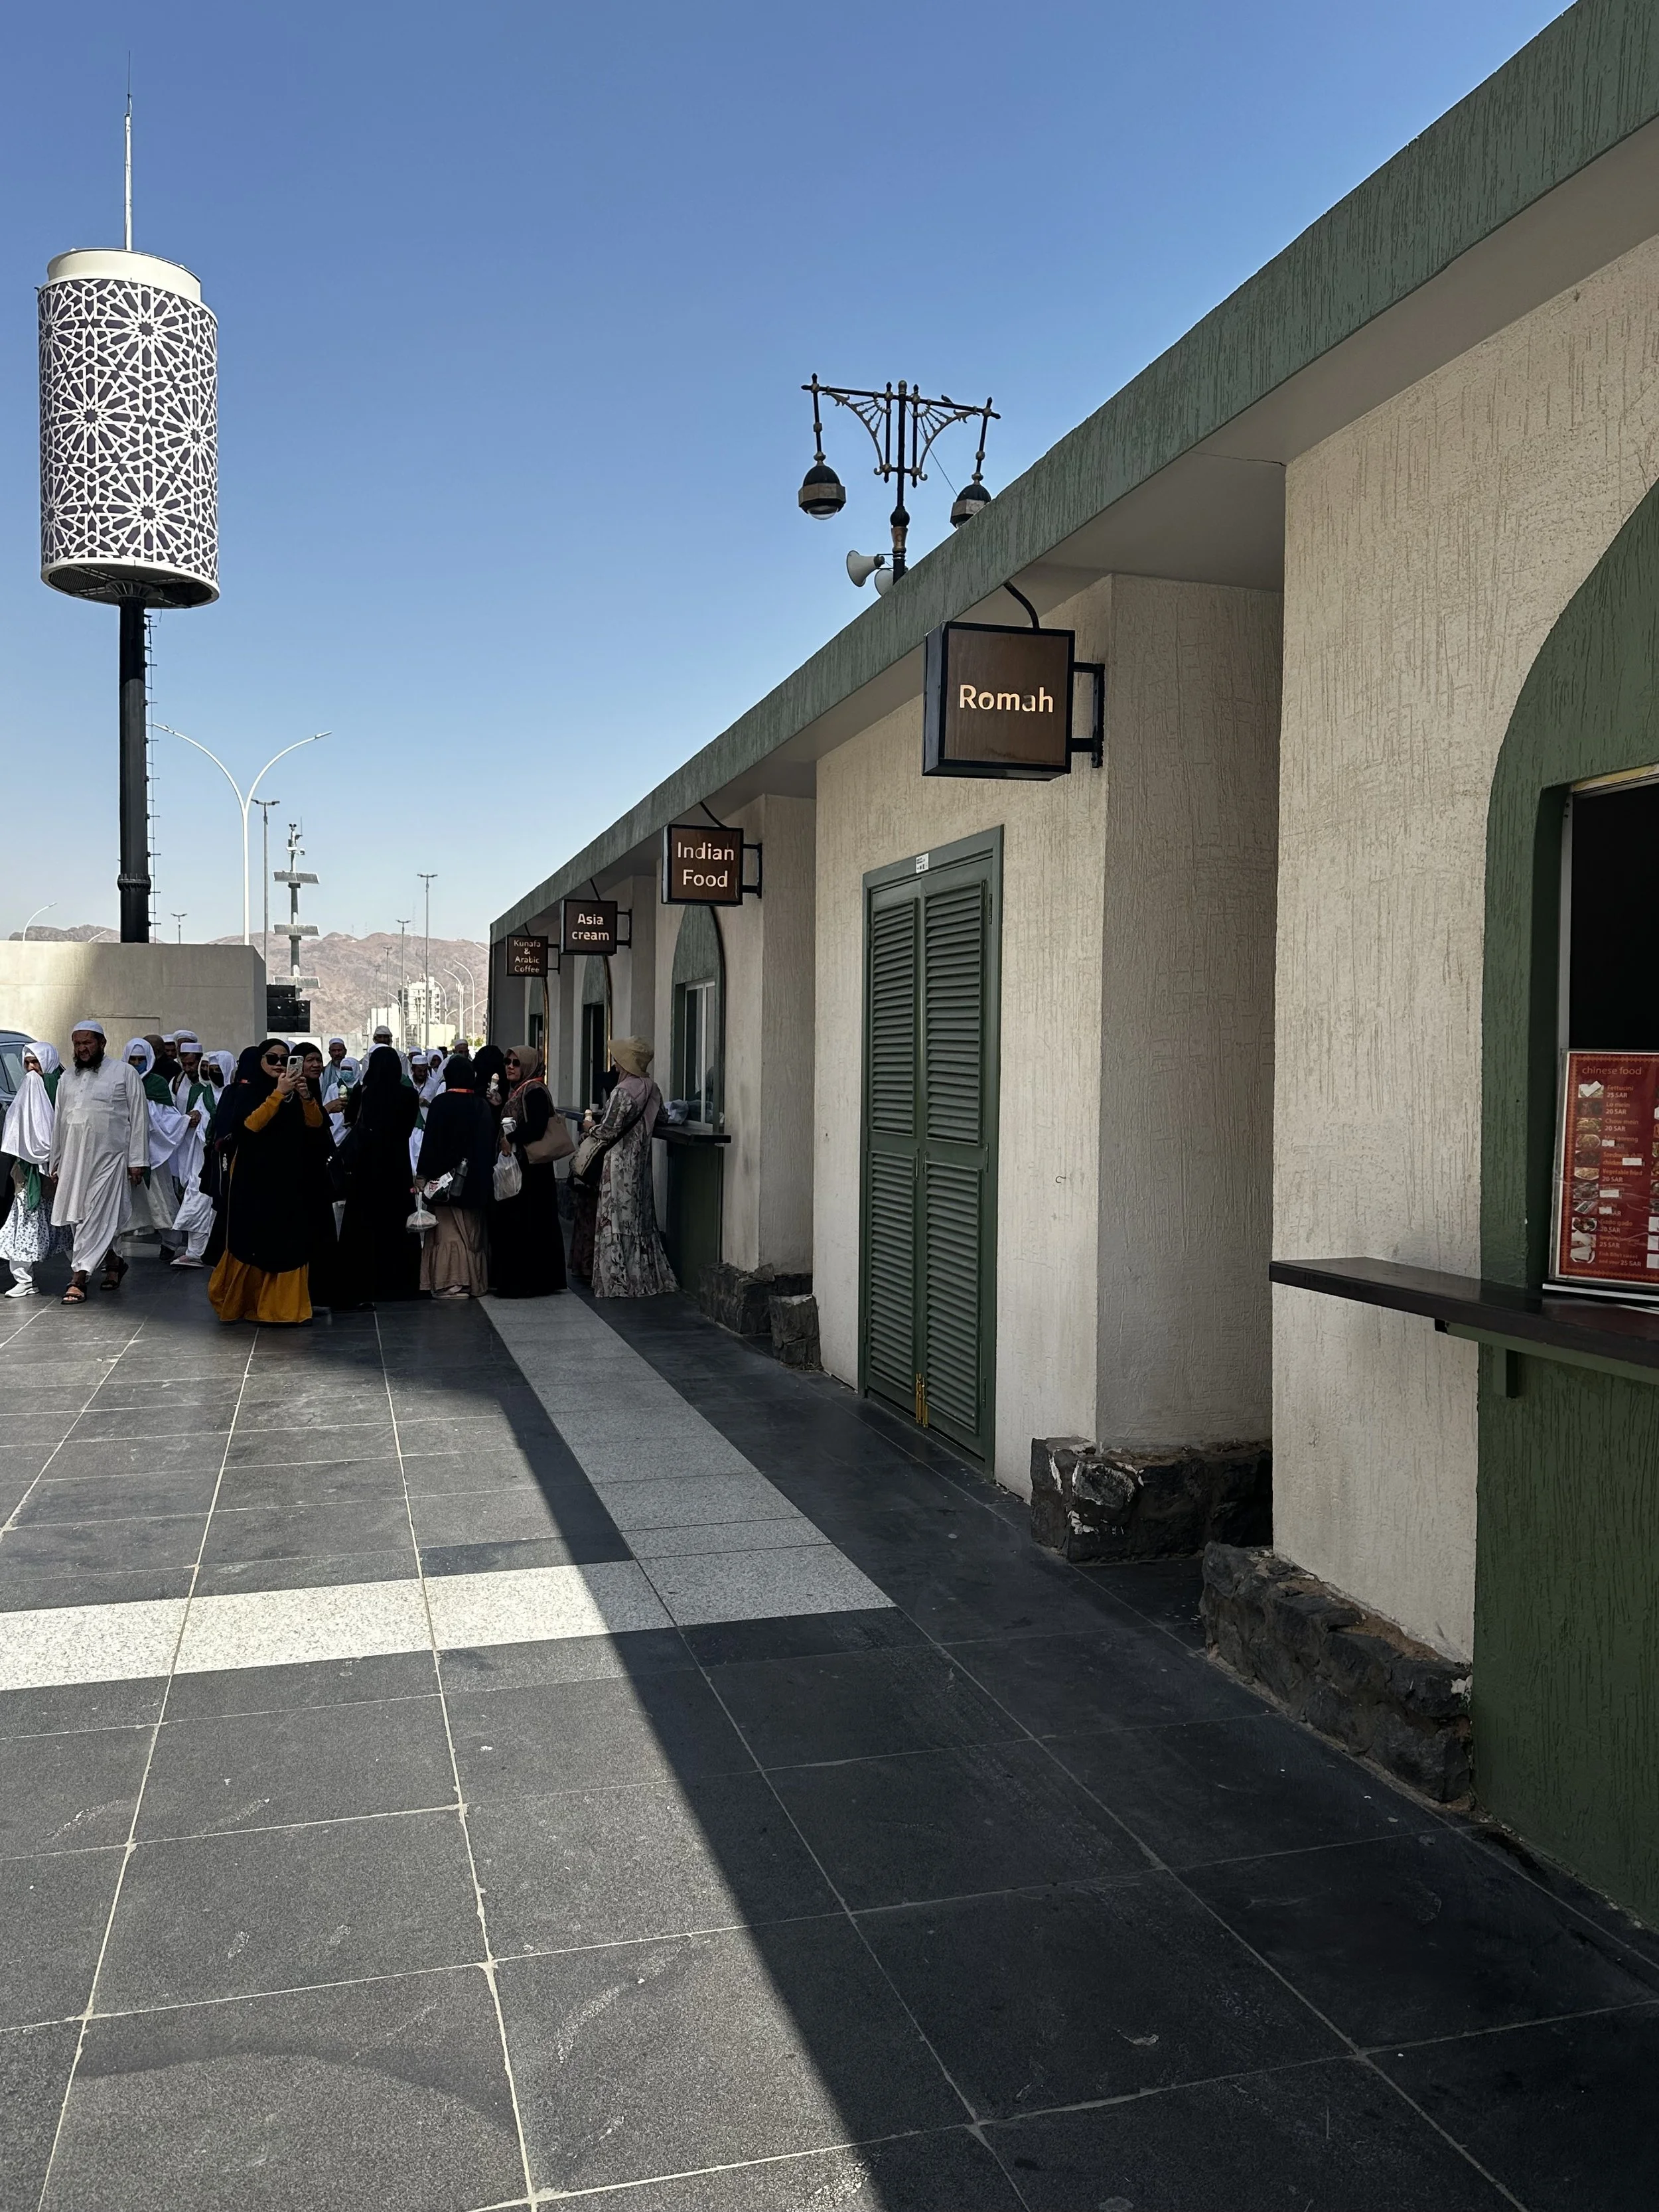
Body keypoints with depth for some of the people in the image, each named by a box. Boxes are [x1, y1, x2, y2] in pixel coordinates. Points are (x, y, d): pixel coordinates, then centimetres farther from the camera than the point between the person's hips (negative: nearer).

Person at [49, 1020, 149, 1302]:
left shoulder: (125, 1072, 0)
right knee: (76, 1218, 6)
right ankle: (113, 1261, 24)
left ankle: (78, 1279, -7)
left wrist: (137, 1160, -7)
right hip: (73, 1159, 5)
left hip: (109, 1158, -5)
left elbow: (139, 1118, -2)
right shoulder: (68, 1077, 15)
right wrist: (56, 1163, 16)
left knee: (96, 1218, -8)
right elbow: (59, 1122, 19)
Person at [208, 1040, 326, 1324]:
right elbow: (249, 1124, -20)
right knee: (252, 1240, -1)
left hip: (288, 1179, 4)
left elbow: (315, 1126, -1)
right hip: (254, 1178, -4)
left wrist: (306, 1096, -18)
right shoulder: (246, 1090, -1)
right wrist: (278, 1094, -25)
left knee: (289, 1241, -1)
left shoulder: (294, 1093, 12)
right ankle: (239, 1302, 14)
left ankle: (282, 1304, 4)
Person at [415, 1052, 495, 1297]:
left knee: (448, 1230, 0)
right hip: (476, 1180, 4)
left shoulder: (441, 1103, -10)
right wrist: (484, 1175, 11)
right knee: (472, 1230, 12)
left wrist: (422, 1174, -6)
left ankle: (451, 1282, -5)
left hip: (447, 1176, -4)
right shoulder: (482, 1106, 2)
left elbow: (431, 1140, -11)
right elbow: (489, 1144, 4)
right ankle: (474, 1282, 15)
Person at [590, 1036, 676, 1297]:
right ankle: (647, 1276, 20)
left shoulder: (623, 1092, -19)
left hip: (621, 1162, -8)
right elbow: (660, 1119, 16)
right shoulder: (652, 1089, 4)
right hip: (641, 1160, 8)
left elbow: (607, 1131, -18)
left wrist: (592, 1129, 2)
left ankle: (618, 1282, 3)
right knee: (640, 1217, 15)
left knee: (618, 1219, -1)